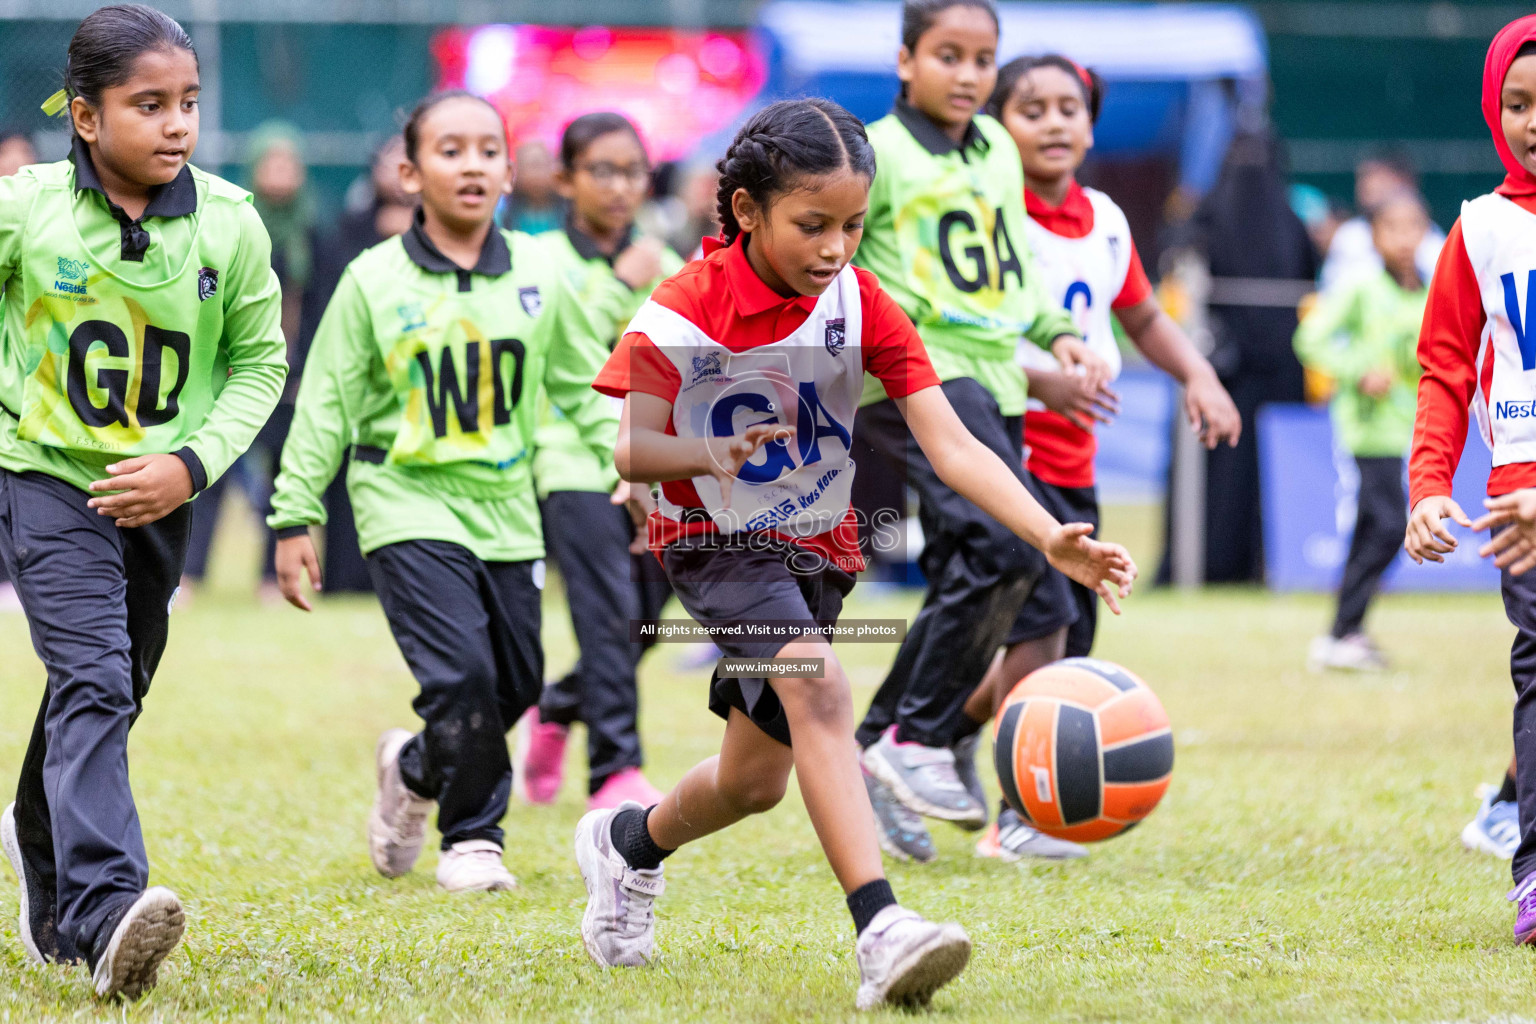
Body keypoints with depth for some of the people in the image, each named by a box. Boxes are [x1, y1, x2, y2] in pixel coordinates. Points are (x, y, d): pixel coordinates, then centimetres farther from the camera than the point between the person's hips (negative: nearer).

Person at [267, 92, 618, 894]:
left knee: (517, 684, 7)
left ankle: (415, 771, 35)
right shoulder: (374, 283, -5)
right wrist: (295, 518, -3)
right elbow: (325, 406, -1)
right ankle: (471, 837, 3)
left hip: (505, 508, 4)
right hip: (409, 504, -4)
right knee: (461, 672, -16)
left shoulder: (537, 279, 3)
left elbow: (586, 386, 13)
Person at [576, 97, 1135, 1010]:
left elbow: (952, 445, -18)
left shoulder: (861, 304, -12)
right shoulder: (684, 310, -19)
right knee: (817, 687, -31)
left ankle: (630, 843, 46)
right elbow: (632, 452, -19)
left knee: (758, 779, 12)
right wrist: (708, 454, -41)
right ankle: (880, 932, -41)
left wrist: (1053, 539, -31)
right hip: (716, 539, -5)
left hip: (818, 544, 5)